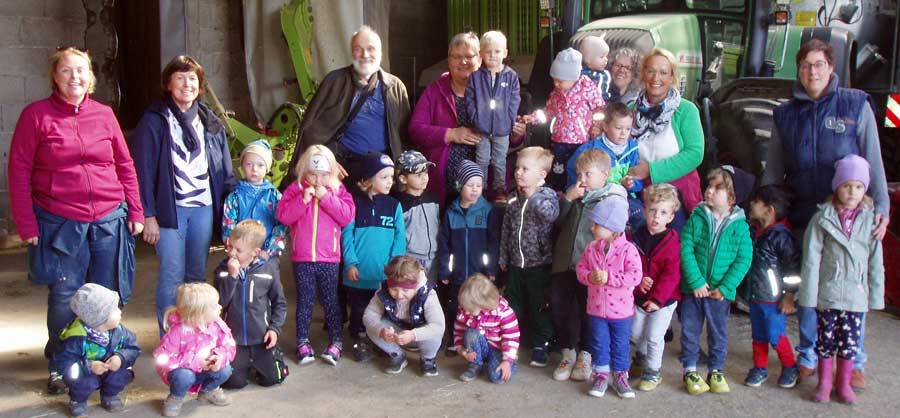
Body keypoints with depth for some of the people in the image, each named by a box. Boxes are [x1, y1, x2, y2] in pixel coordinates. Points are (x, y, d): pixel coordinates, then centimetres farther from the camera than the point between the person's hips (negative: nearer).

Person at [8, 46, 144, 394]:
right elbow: (19, 172, -2)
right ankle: (59, 368, 23)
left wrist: (135, 212, 7)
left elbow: (125, 165, 11)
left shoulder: (103, 114, 6)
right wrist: (27, 226, -5)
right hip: (60, 225, -2)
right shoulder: (36, 115, -2)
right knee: (64, 299, 3)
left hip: (109, 221, 2)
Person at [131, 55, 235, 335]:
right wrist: (148, 215, -11)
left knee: (197, 275, 10)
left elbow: (225, 170, 13)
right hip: (170, 209, -4)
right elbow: (143, 170, -6)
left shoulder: (210, 122, 12)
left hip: (204, 207, 4)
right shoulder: (154, 121, -3)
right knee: (172, 276, -2)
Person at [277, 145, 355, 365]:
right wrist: (303, 200, -19)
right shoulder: (295, 189, 1)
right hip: (302, 257, 0)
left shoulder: (338, 190, 2)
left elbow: (347, 215, -10)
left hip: (329, 258, 0)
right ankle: (303, 342, 19)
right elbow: (283, 215, -8)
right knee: (305, 300, 10)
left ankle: (336, 341, 19)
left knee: (330, 299, 10)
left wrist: (326, 198, -16)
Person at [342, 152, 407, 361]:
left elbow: (399, 238, 0)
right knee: (359, 309, 12)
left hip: (386, 274, 1)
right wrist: (350, 263, -9)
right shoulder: (354, 203, -3)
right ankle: (360, 341, 28)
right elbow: (347, 234, -3)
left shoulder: (394, 205, 1)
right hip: (358, 273, -1)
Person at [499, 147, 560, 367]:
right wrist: (503, 257, 16)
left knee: (539, 308, 5)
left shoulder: (547, 195, -10)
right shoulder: (514, 201, 5)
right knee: (512, 307, 15)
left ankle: (540, 346, 19)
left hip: (539, 265, -5)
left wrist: (533, 196, -26)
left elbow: (551, 214, -32)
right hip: (516, 265, 5)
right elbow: (506, 230, 13)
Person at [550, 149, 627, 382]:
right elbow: (558, 223, 13)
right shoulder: (575, 196, 14)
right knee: (559, 305, 4)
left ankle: (585, 354, 20)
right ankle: (568, 352, 21)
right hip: (564, 264, 5)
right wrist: (567, 199, 0)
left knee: (589, 310, 2)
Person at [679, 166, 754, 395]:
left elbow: (744, 259, -7)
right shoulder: (696, 218, -6)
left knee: (718, 333, 13)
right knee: (690, 331, 10)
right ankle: (690, 371, 25)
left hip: (720, 292, 0)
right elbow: (686, 250, -10)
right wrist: (696, 282, -17)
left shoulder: (740, 226, -6)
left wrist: (725, 288, -14)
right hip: (693, 289, 0)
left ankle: (716, 371, 29)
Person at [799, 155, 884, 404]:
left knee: (850, 340, 9)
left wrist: (875, 295, 4)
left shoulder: (869, 220, 2)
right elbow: (811, 259, -6)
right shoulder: (822, 218, -6)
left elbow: (876, 262, 6)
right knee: (826, 337, 7)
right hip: (828, 292, -2)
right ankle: (824, 382, 21)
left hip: (856, 294, 2)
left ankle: (844, 383, 24)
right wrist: (810, 294, -8)